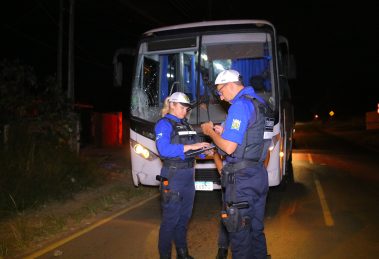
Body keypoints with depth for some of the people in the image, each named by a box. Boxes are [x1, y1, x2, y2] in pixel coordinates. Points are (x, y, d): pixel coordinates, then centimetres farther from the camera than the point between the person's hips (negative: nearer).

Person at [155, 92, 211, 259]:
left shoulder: (185, 125, 15)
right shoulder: (164, 124, -8)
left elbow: (194, 147, 15)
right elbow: (163, 149, -23)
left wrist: (205, 150, -5)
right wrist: (191, 146, -24)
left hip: (189, 175, 8)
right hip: (173, 176, -8)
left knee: (185, 217, 16)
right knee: (171, 219, -1)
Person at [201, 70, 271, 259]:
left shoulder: (240, 105, -15)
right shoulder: (258, 103, 13)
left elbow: (229, 147, -20)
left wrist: (210, 132, -3)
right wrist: (220, 130, 15)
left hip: (241, 178, -9)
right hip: (259, 174, 9)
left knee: (239, 233, 3)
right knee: (256, 229, 20)